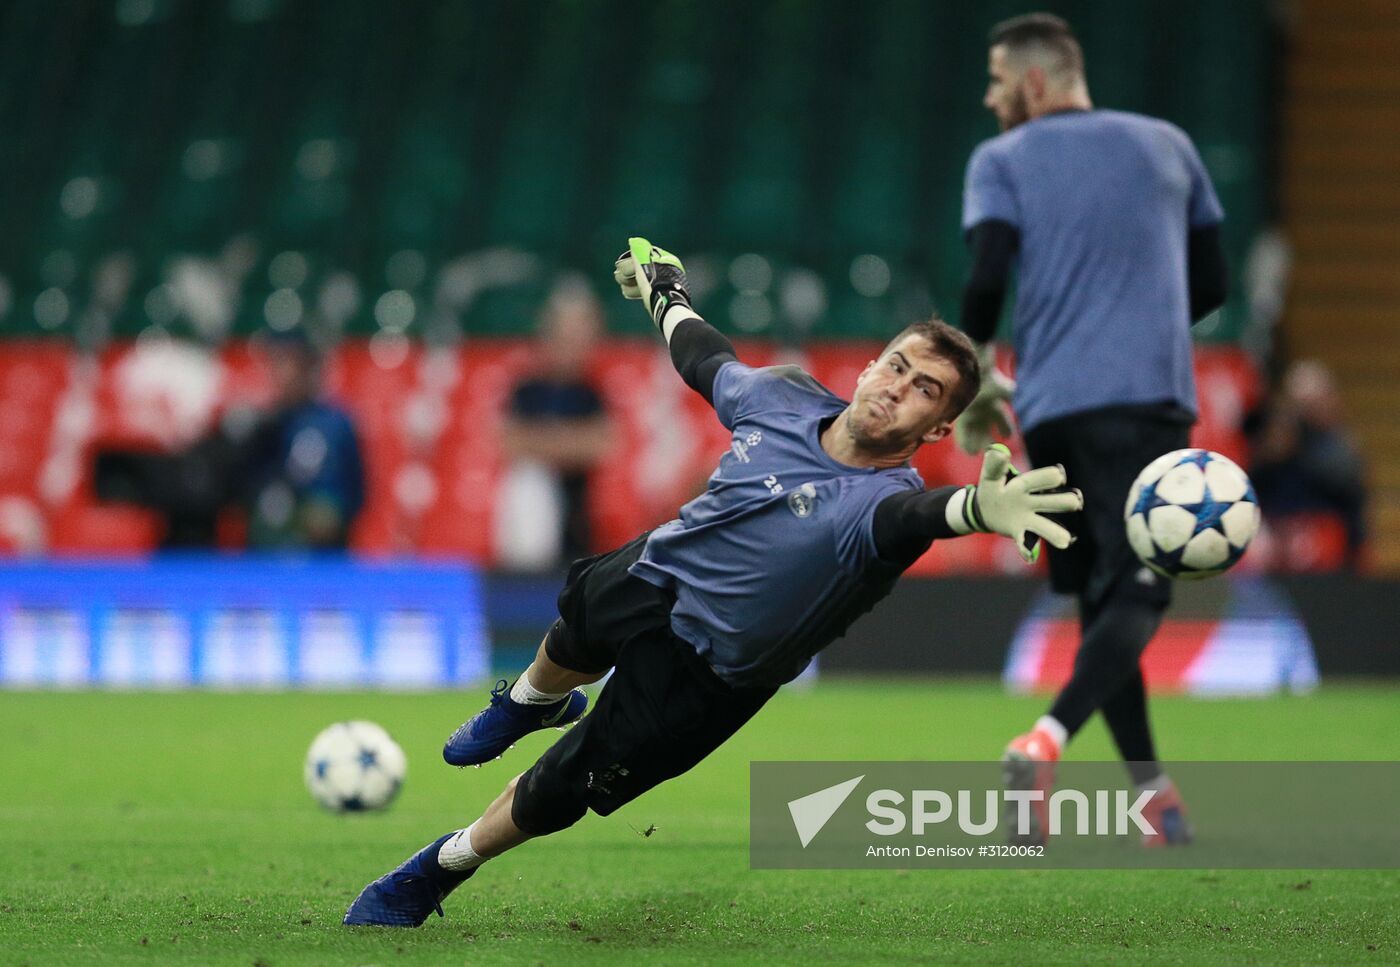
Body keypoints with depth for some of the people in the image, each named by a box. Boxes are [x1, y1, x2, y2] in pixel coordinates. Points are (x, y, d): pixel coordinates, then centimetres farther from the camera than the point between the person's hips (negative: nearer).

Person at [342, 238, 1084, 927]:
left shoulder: (881, 501, -34)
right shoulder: (785, 397, -16)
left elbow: (914, 516, -60)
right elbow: (704, 357, 7)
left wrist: (979, 510, -83)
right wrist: (662, 291, 25)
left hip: (701, 676, -5)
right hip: (653, 577, 5)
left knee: (551, 798, 3)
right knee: (568, 645, 35)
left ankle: (438, 871, 32)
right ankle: (530, 704, 72)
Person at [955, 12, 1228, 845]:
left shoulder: (1002, 161, 6)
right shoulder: (1167, 145, 14)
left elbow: (988, 282, -8)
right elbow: (1211, 285, 16)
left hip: (1051, 406, 1)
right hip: (1149, 395, -1)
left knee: (1103, 598, 11)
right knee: (1136, 591, -10)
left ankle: (1153, 791, 7)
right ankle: (1047, 740, -33)